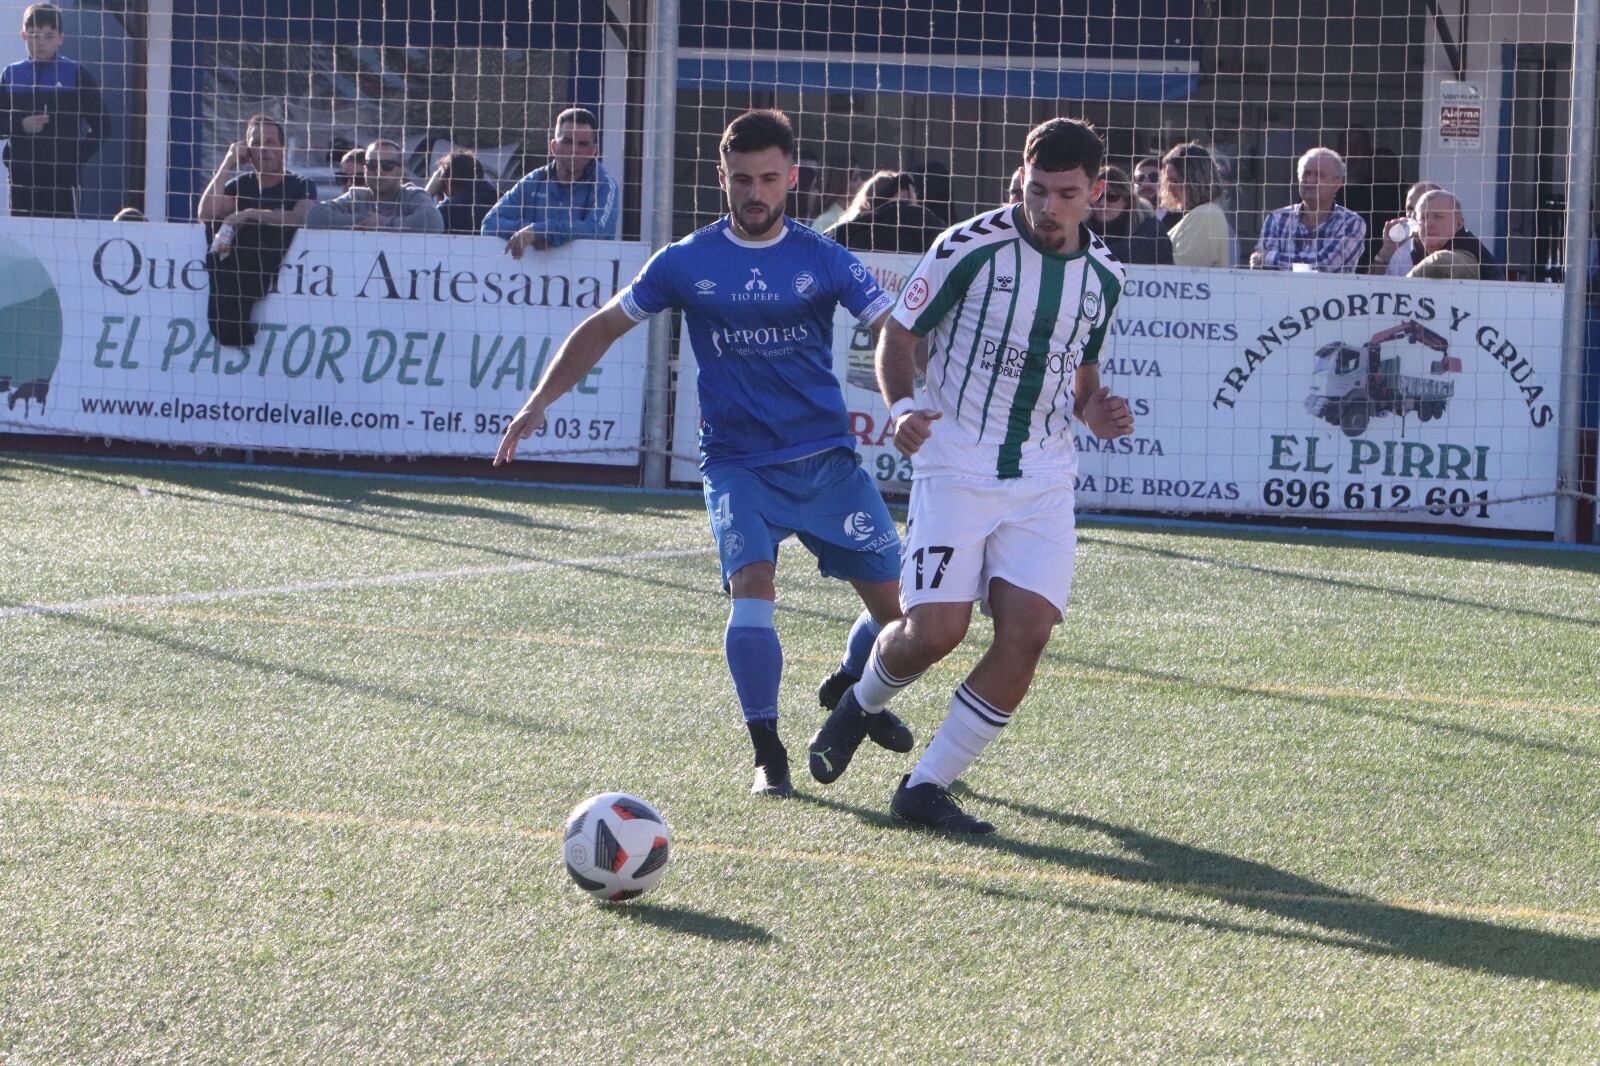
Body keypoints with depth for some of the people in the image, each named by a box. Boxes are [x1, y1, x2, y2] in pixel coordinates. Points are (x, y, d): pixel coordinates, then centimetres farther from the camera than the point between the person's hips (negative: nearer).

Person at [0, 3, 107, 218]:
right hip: (22, 176, 3)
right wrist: (21, 126, -9)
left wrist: (78, 158, -6)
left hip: (62, 176, -3)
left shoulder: (76, 74, 2)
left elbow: (101, 125, 2)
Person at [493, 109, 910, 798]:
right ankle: (768, 754, -12)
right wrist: (540, 402, 0)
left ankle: (850, 693, 36)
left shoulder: (823, 259, 0)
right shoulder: (687, 263, 1)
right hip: (737, 464, -1)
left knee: (895, 605, 1)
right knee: (752, 585, -26)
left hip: (826, 459, 2)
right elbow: (603, 328, 9)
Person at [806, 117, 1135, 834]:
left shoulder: (1103, 277, 8)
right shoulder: (971, 246, -8)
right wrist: (902, 407, -19)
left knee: (1028, 631, -13)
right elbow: (899, 333, 0)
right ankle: (861, 703, 23)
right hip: (955, 470, -4)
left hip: (1043, 481, 4)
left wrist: (1096, 413, 0)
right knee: (935, 630, -14)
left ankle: (926, 787, -2)